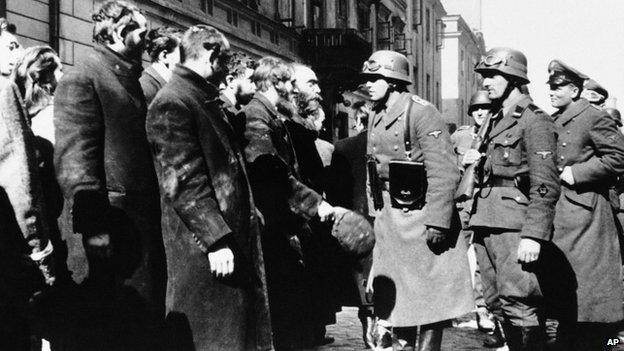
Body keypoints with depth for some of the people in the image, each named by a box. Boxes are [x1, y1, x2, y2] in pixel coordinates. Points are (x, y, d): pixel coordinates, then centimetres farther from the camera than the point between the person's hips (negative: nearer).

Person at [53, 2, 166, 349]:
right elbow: (73, 157, -17)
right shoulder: (82, 80, -7)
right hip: (109, 231, -9)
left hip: (144, 226, 9)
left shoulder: (132, 81, 20)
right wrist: (94, 225, -24)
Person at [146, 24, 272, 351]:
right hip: (204, 249, -10)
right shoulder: (172, 104, -13)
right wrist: (217, 239, -22)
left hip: (234, 239, 10)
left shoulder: (206, 100, 19)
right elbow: (184, 183, -20)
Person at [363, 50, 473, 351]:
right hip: (389, 215, 8)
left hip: (421, 212, -8)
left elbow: (444, 172, -19)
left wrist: (437, 222, -22)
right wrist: (376, 214, 13)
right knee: (394, 293, 12)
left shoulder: (421, 113, -14)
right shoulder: (376, 117, 10)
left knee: (430, 292, 1)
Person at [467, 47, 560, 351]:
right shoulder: (497, 121, 19)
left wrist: (534, 235, -21)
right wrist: (480, 160, 7)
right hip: (486, 225, 9)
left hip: (513, 226, -9)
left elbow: (545, 184, -14)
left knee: (518, 304, -10)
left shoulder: (534, 120, -7)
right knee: (501, 303, 11)